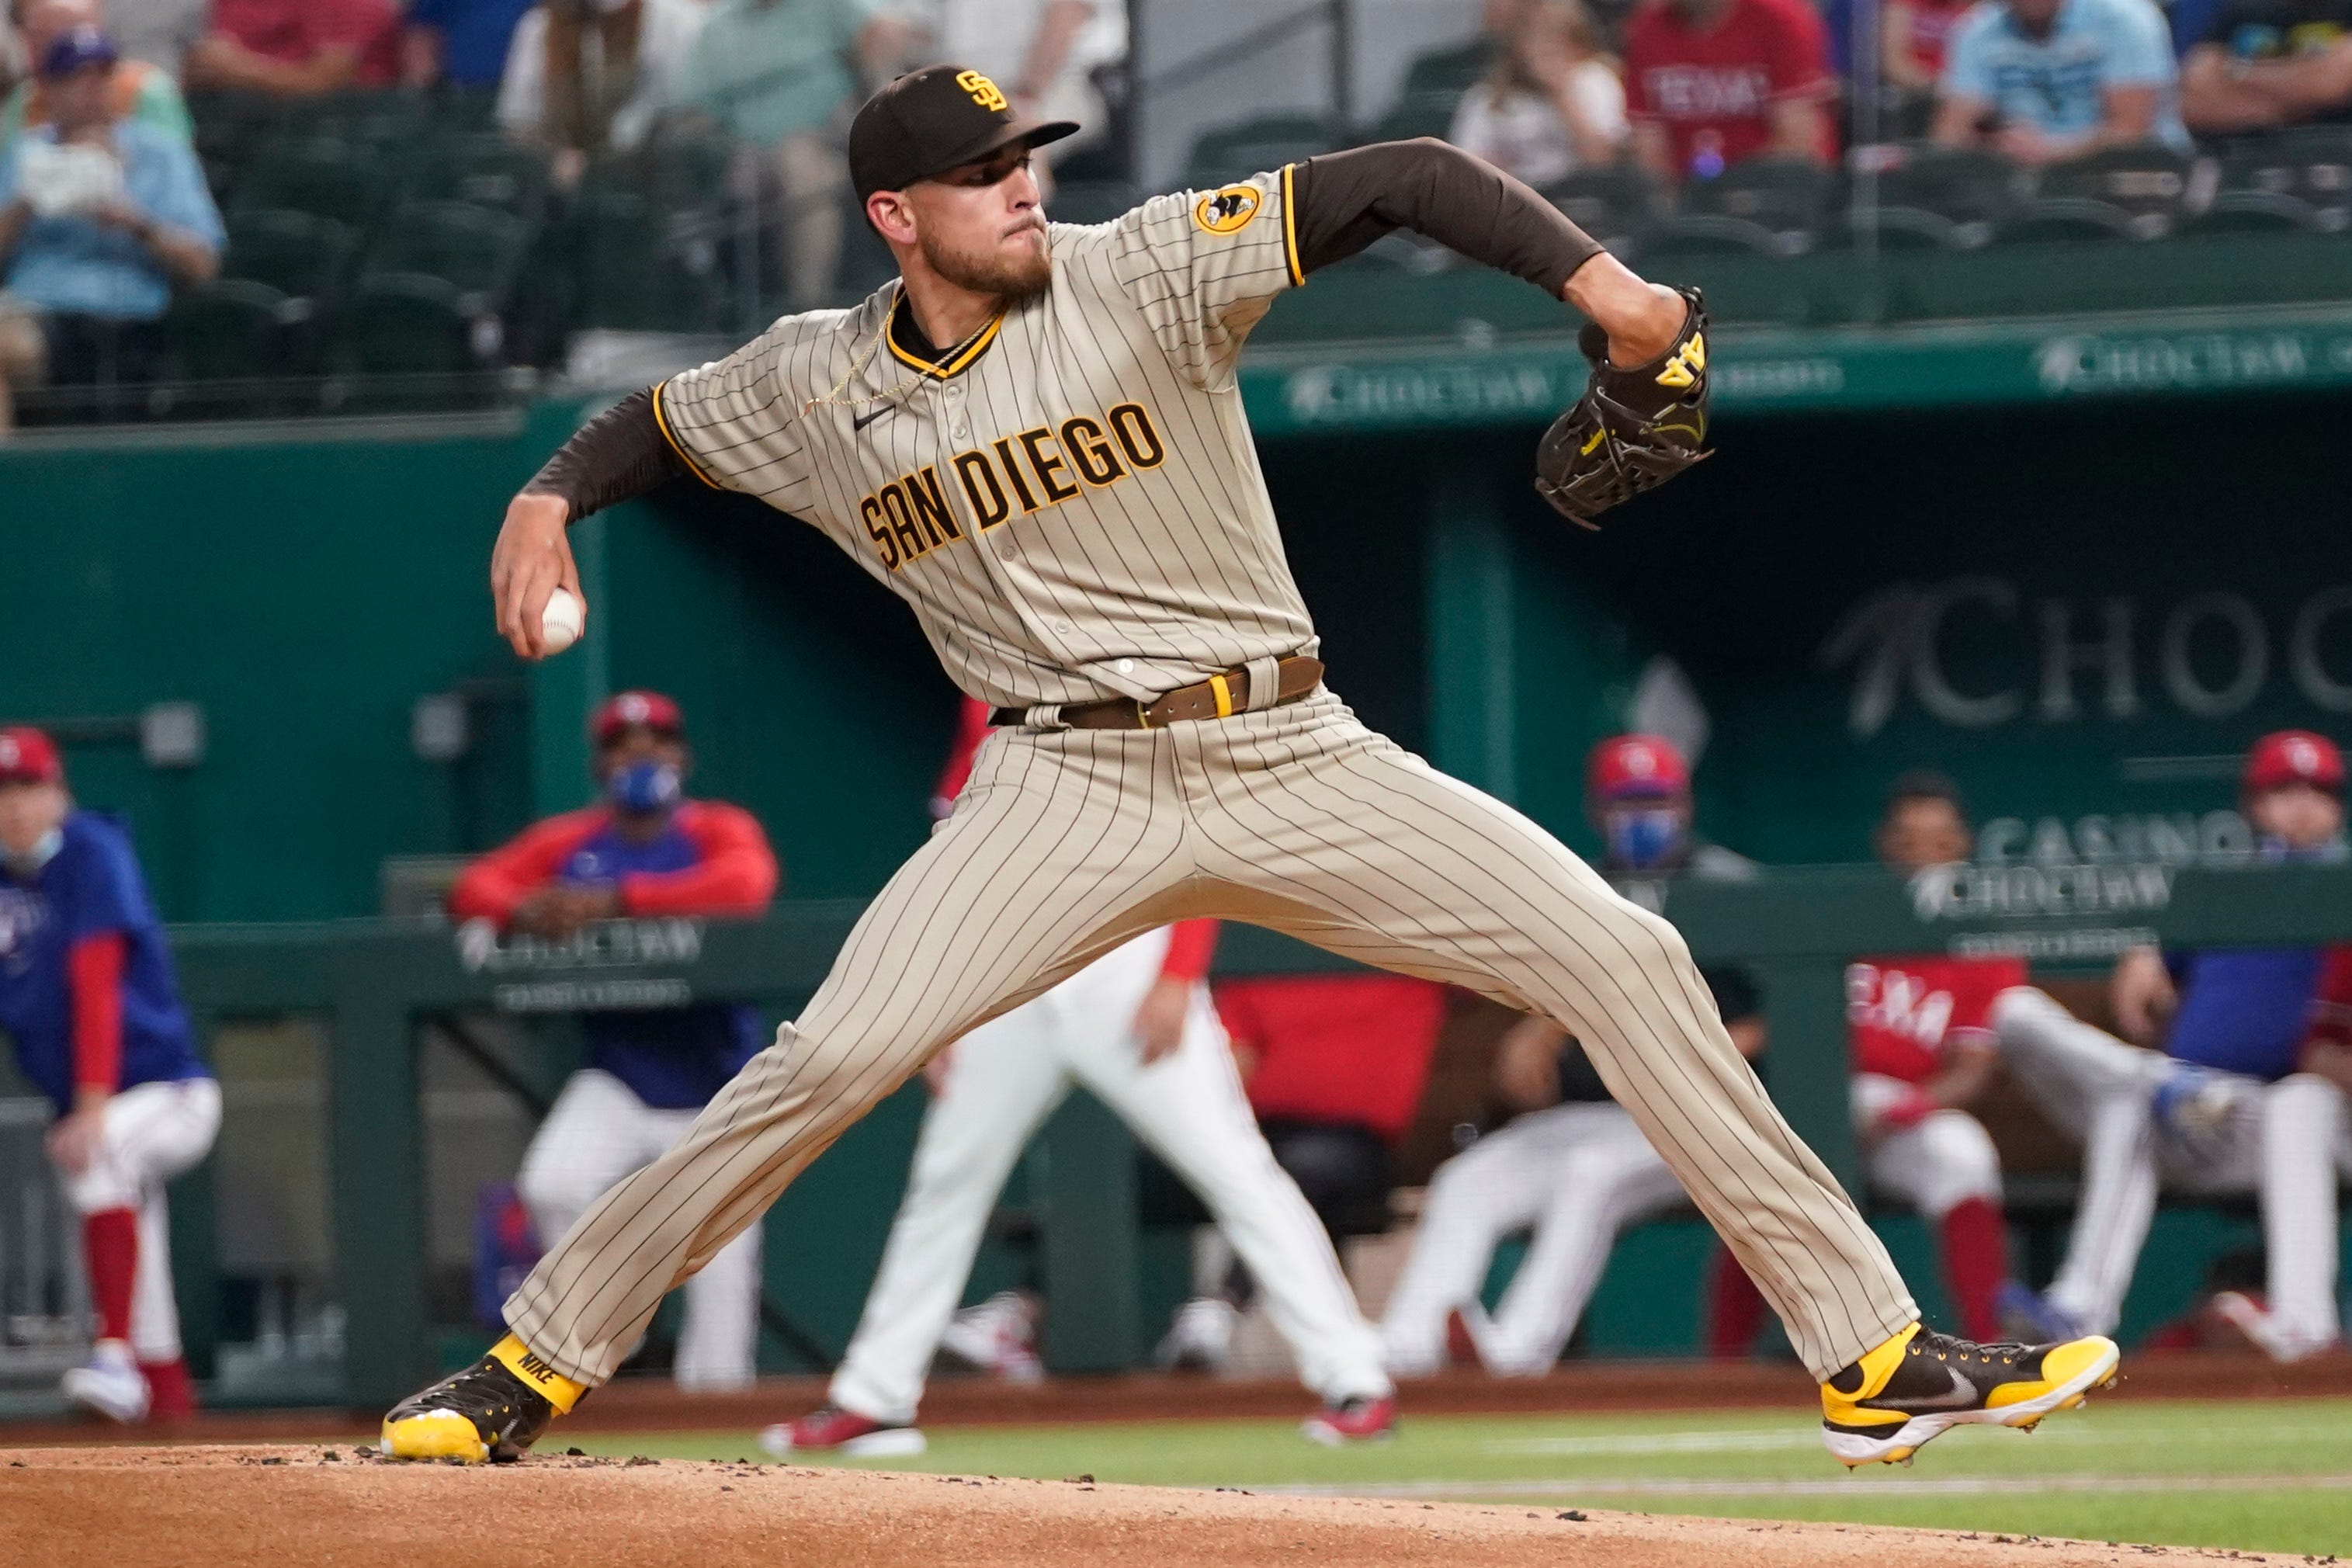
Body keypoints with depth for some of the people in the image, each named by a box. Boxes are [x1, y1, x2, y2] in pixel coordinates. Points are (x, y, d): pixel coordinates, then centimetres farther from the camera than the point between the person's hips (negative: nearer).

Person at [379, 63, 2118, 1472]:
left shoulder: (1143, 275, -7)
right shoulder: (812, 387, 2)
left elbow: (1404, 181, -13)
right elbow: (656, 420, 22)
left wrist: (1598, 281, -27)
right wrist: (551, 497, 0)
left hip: (1294, 760, 0)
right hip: (1070, 787, 0)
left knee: (1624, 957, -10)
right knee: (829, 1060, -18)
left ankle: (1873, 1354, -5)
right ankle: (540, 1363, -1)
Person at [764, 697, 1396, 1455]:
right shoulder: (991, 700, 13)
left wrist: (1178, 979, -17)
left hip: (1130, 960, -5)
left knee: (1234, 1167, -10)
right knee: (947, 1178, 10)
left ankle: (1353, 1379, -9)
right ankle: (872, 1399, 19)